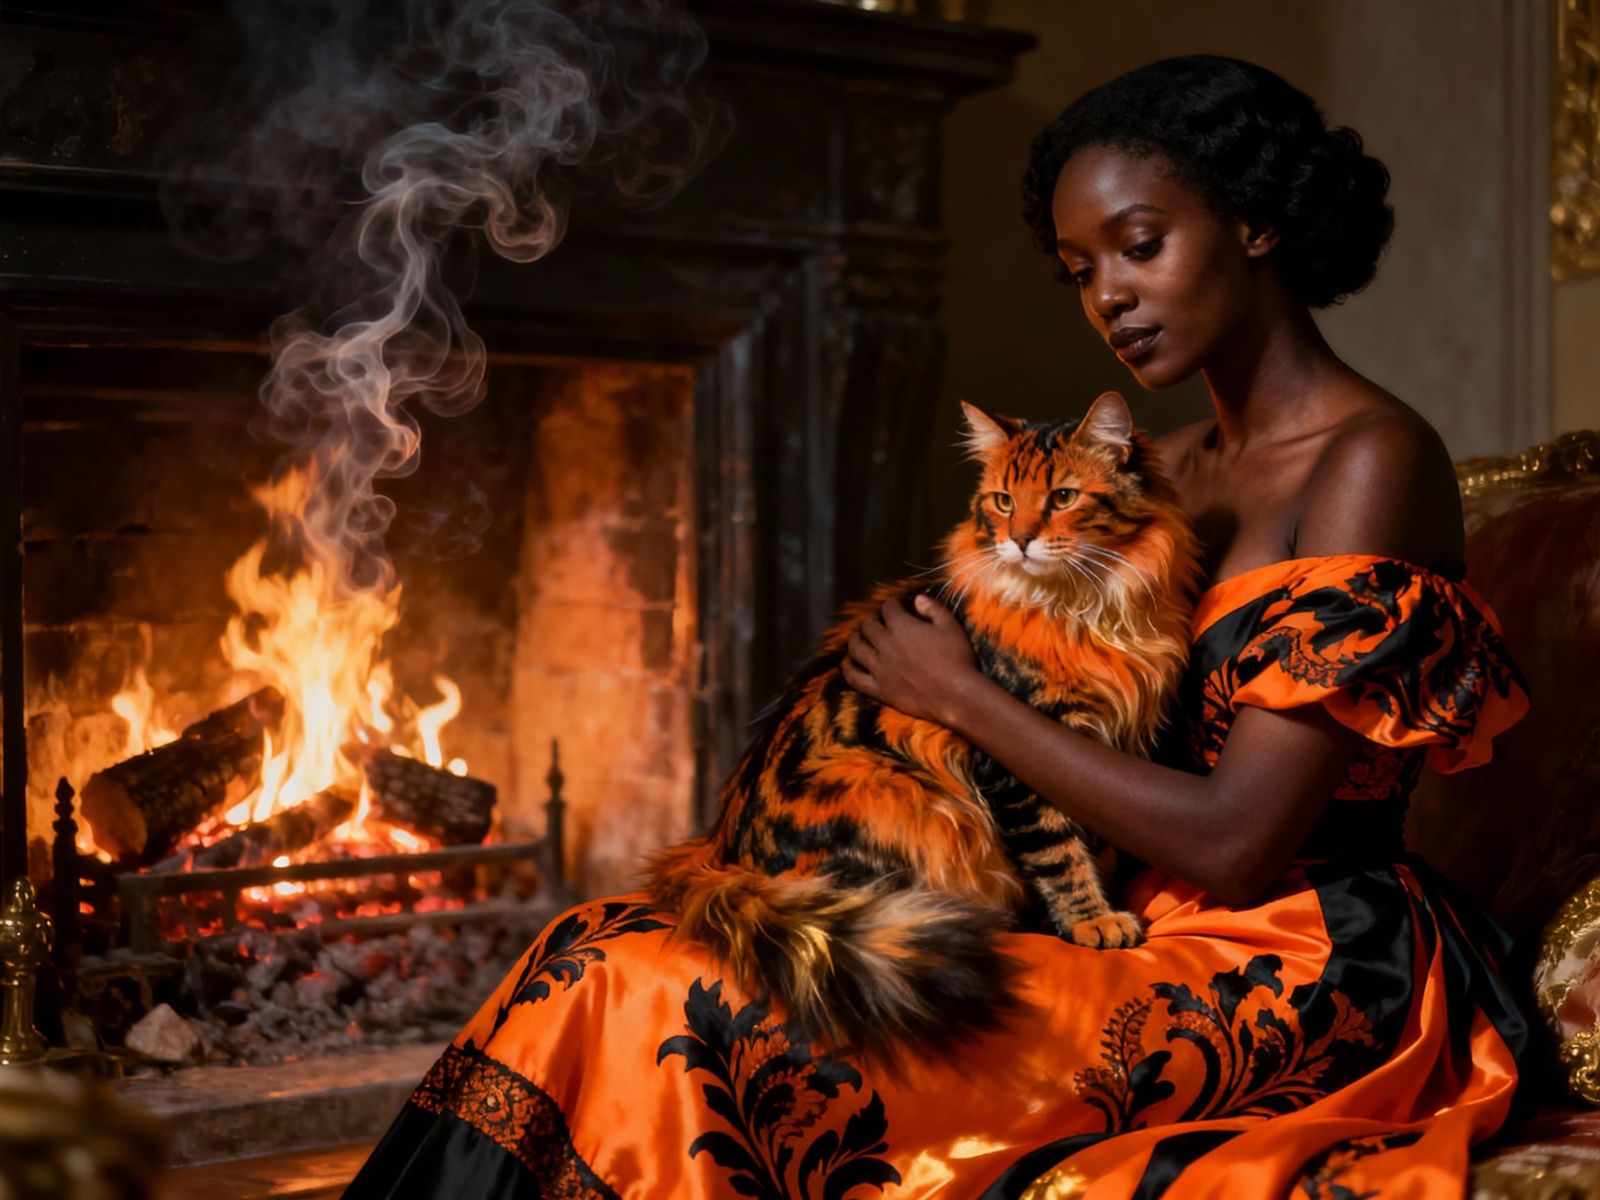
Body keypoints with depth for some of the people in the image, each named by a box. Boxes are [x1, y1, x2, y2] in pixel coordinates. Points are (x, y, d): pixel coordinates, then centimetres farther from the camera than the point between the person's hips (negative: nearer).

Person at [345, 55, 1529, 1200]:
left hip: (1299, 988, -8)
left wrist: (961, 694, -11)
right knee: (613, 962, -9)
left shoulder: (1373, 460, -11)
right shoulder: (1174, 467, 15)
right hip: (1155, 940, 8)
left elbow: (1233, 843, -17)